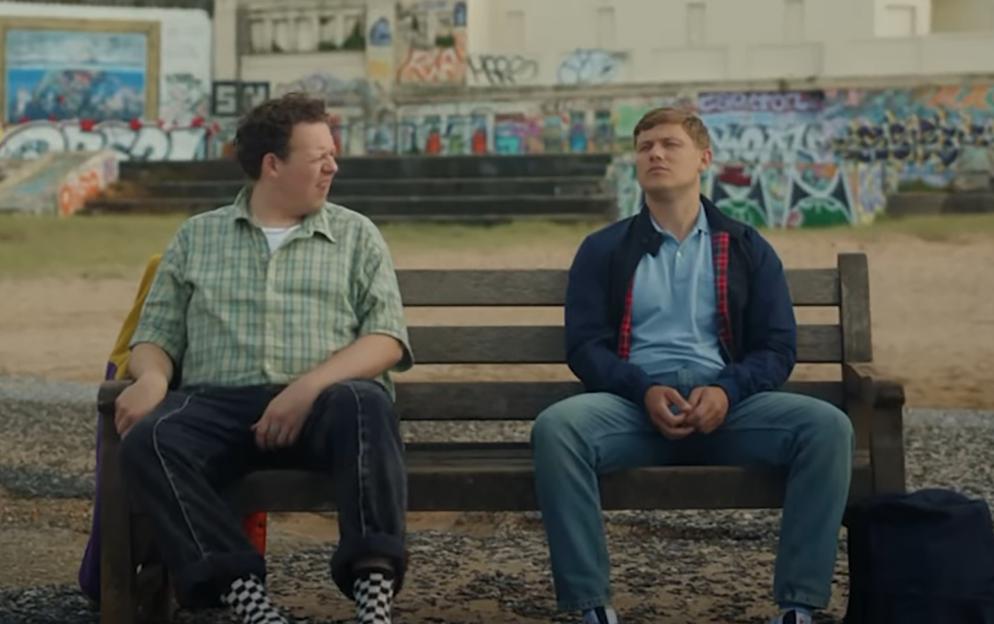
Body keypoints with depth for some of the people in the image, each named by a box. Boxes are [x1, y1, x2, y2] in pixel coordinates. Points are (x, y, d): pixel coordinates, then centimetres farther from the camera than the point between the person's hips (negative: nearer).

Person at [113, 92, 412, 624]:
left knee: (365, 402, -37)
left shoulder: (356, 235, 16)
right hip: (218, 403, 1)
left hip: (322, 404, -1)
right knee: (147, 442, -32)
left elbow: (386, 339, 4)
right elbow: (157, 335, 16)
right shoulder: (196, 237, 20)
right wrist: (152, 378, -10)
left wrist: (309, 386, -14)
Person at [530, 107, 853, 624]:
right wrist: (645, 391, -15)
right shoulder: (604, 250, 15)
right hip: (633, 401, -1)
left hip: (726, 402, 1)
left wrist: (728, 390, -13)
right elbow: (585, 346, 5)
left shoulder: (747, 248, 17)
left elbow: (777, 346, 9)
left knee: (827, 426, -27)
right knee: (555, 427, -34)